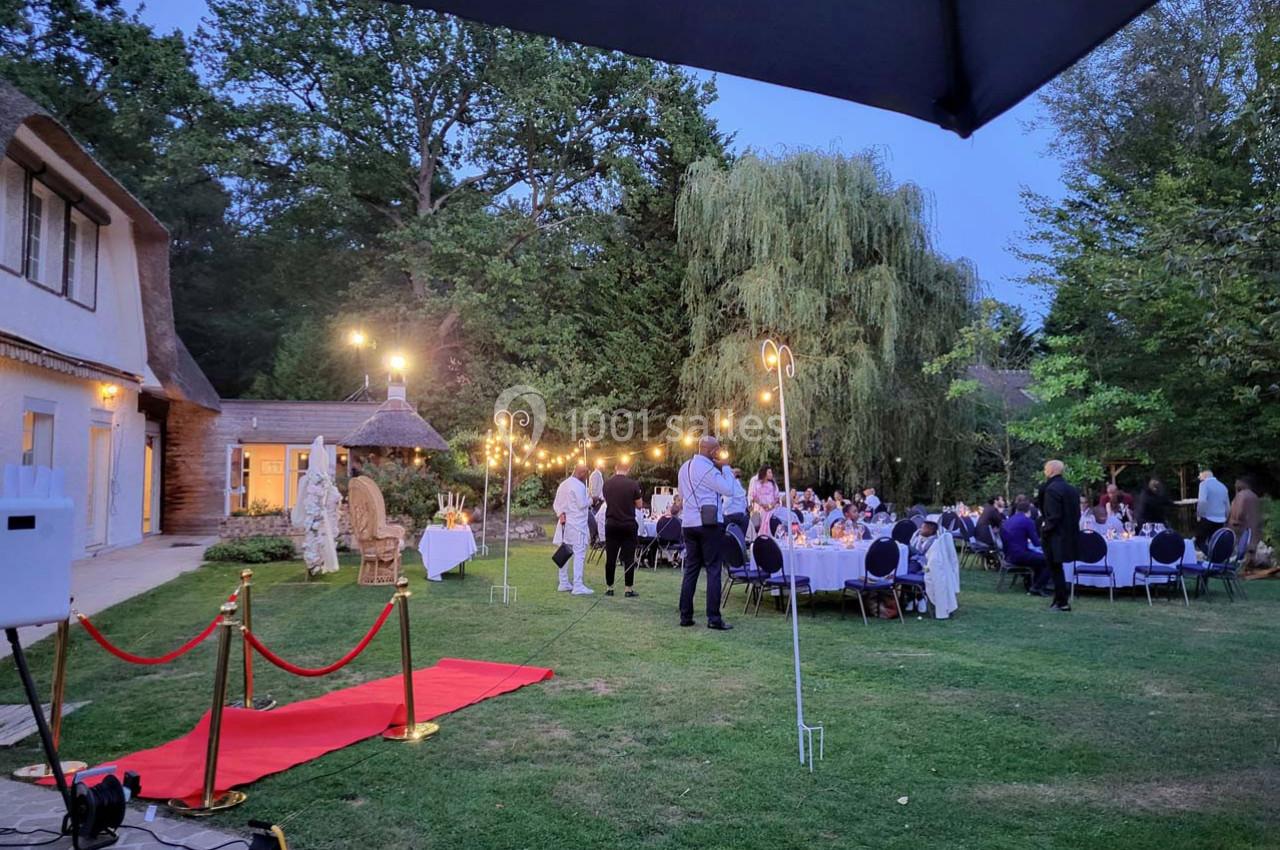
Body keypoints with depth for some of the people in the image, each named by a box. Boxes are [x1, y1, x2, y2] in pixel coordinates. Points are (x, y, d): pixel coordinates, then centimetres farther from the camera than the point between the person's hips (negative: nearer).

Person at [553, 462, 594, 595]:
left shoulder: (563, 484, 14)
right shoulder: (579, 486, -13)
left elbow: (556, 504, 14)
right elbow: (582, 504, -15)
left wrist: (560, 514, 1)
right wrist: (590, 499, 3)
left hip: (564, 523, 9)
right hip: (577, 524, -9)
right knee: (579, 554, -8)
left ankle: (563, 583, 17)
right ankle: (578, 586, -12)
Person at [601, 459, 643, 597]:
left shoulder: (607, 484, -1)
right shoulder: (632, 484, -10)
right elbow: (639, 505, -2)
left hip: (611, 524, 3)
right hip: (628, 525, -3)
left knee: (610, 558, 8)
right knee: (629, 558, 3)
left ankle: (609, 588, 13)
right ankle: (629, 589, 4)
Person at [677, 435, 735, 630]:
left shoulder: (684, 467, 13)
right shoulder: (708, 468, -12)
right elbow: (728, 490, -12)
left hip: (688, 524, 7)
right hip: (709, 523, -7)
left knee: (690, 569, 10)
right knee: (713, 570, -3)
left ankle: (685, 616, 9)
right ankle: (713, 618, -5)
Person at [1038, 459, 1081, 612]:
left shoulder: (1051, 489, -18)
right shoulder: (1072, 489, 10)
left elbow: (1053, 515, -22)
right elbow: (1076, 513, 12)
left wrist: (1045, 531, -11)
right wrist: (1070, 529, 16)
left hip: (1055, 536, -9)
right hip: (1069, 535, 9)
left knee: (1055, 569, 1)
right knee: (1057, 568, 18)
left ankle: (1062, 602, 5)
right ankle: (1061, 598, 23)